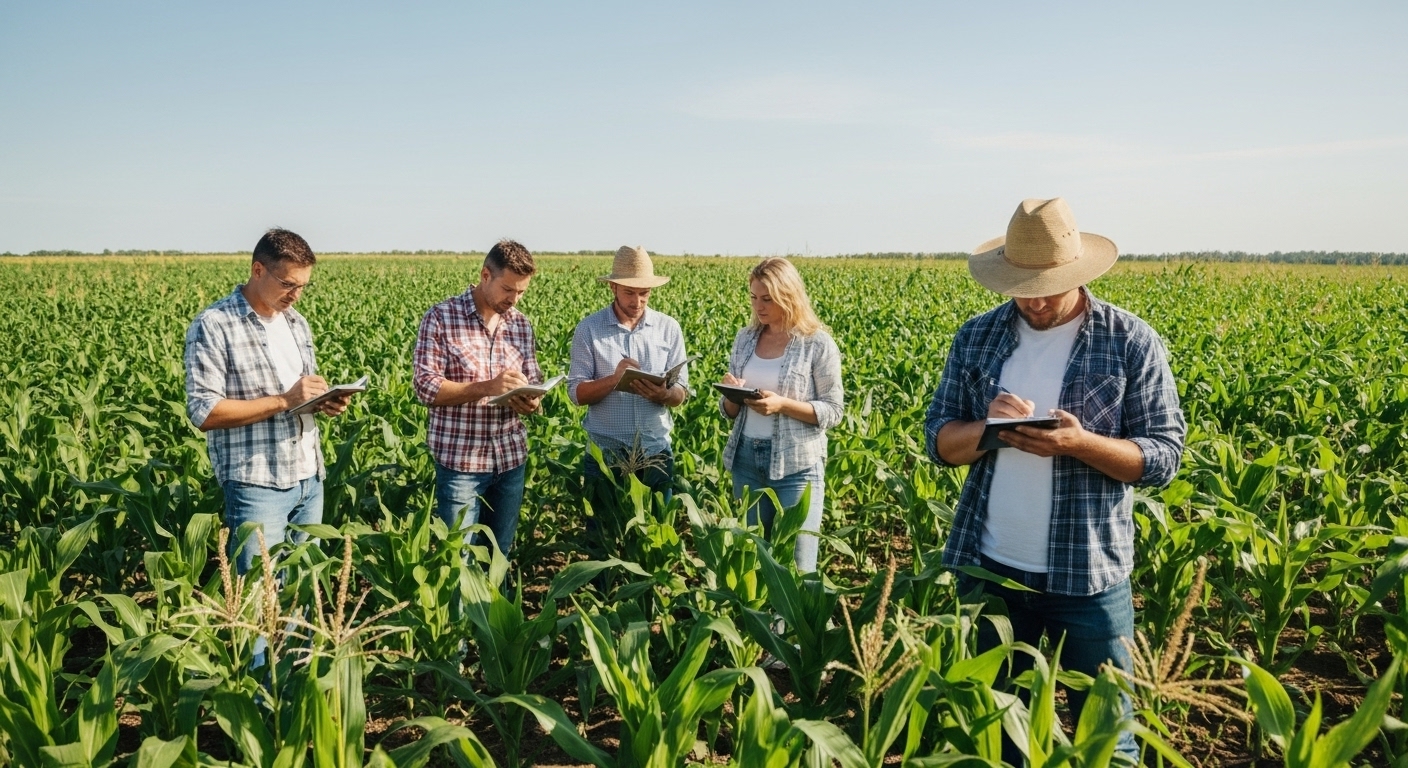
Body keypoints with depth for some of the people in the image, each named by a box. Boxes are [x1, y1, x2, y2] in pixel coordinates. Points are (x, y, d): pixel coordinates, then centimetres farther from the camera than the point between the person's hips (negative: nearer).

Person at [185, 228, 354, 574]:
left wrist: (325, 401, -1)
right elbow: (204, 412, -15)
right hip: (257, 483, -6)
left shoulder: (296, 321, 13)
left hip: (310, 477, 7)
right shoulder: (213, 326, -9)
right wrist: (283, 401, -20)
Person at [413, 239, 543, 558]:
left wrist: (531, 401, -13)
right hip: (460, 459, -4)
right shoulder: (441, 317, -8)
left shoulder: (522, 324, 7)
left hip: (511, 457, 5)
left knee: (501, 553, 15)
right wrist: (488, 387, -24)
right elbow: (425, 387, -13)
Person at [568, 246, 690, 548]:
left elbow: (681, 393, 1)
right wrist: (613, 379, -24)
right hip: (605, 455, -1)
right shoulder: (589, 329, -3)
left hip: (656, 454, 2)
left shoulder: (669, 328, 2)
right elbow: (577, 392, -7)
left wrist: (662, 394, -22)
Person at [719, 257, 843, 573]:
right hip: (747, 457, 5)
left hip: (796, 463, -5)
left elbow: (833, 412, -8)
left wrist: (782, 405, -21)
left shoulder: (818, 344, -8)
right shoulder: (745, 339, 7)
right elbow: (730, 412, 12)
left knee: (796, 561, 1)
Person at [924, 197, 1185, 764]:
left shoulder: (1132, 342, -6)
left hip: (1089, 574, -2)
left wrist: (1080, 443, -24)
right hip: (987, 567, 3)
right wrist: (985, 429, -19)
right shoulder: (977, 337, 2)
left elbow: (1165, 456, -7)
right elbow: (938, 441, 3)